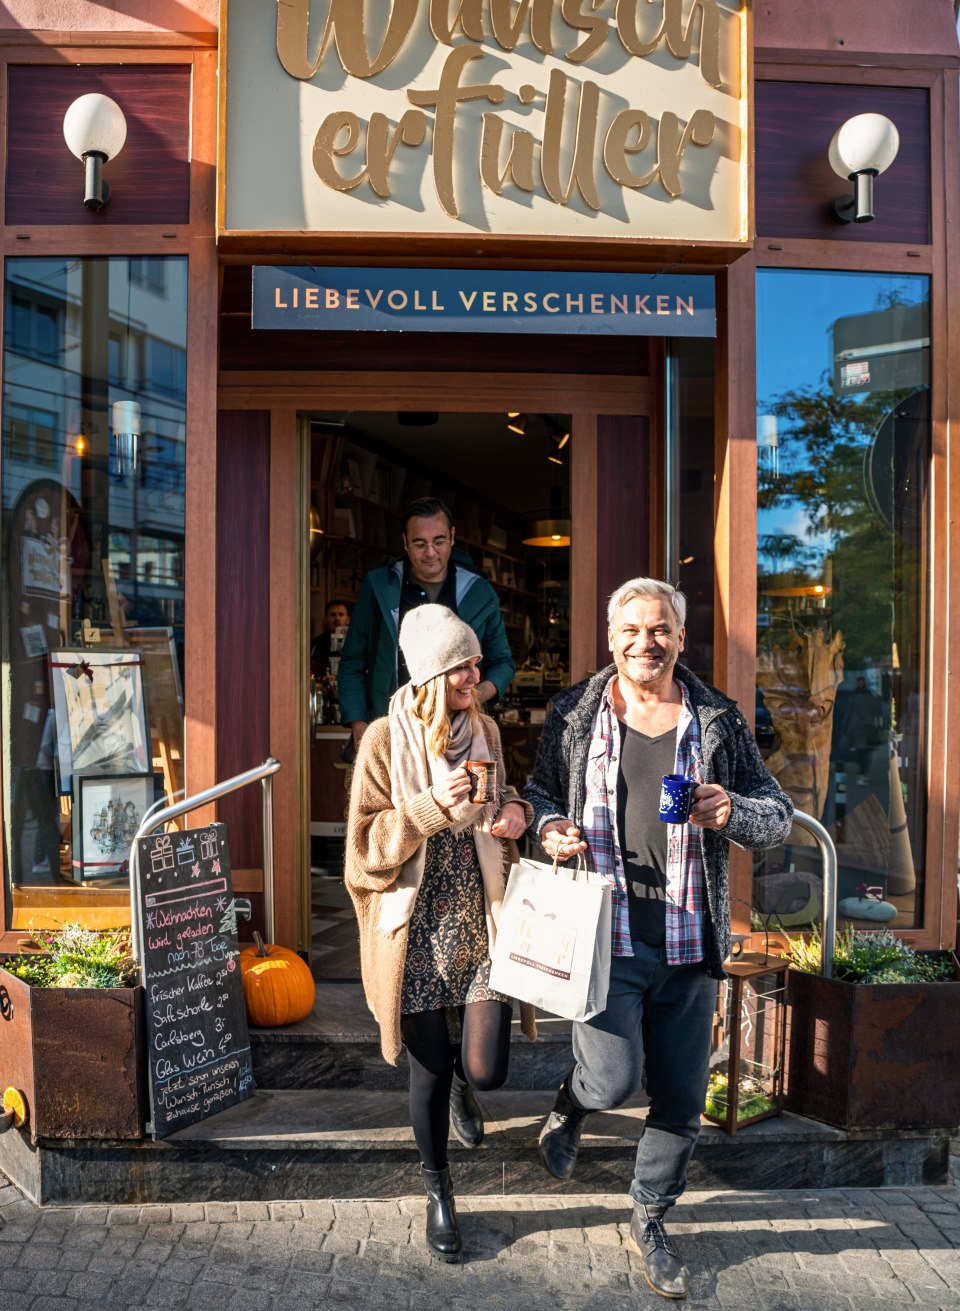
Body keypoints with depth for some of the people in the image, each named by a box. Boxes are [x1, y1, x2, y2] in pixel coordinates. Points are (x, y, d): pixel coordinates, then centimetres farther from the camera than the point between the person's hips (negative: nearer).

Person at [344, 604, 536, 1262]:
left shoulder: (486, 731, 3)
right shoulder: (386, 739, -10)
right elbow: (367, 845, -11)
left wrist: (514, 811, -3)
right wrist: (432, 807, -24)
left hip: (481, 923, 3)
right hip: (417, 933, -3)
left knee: (488, 1069, 0)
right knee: (430, 1073, 9)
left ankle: (463, 1080, 41)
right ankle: (438, 1191, 37)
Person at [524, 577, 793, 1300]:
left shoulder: (718, 720, 2)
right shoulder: (574, 714, 0)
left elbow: (780, 814, 5)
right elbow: (540, 791, 12)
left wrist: (732, 812, -17)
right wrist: (550, 826, -10)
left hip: (689, 941, 2)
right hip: (605, 934, -2)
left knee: (681, 1098, 12)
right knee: (614, 1079, -10)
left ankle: (651, 1219, 39)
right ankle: (570, 1106, 29)